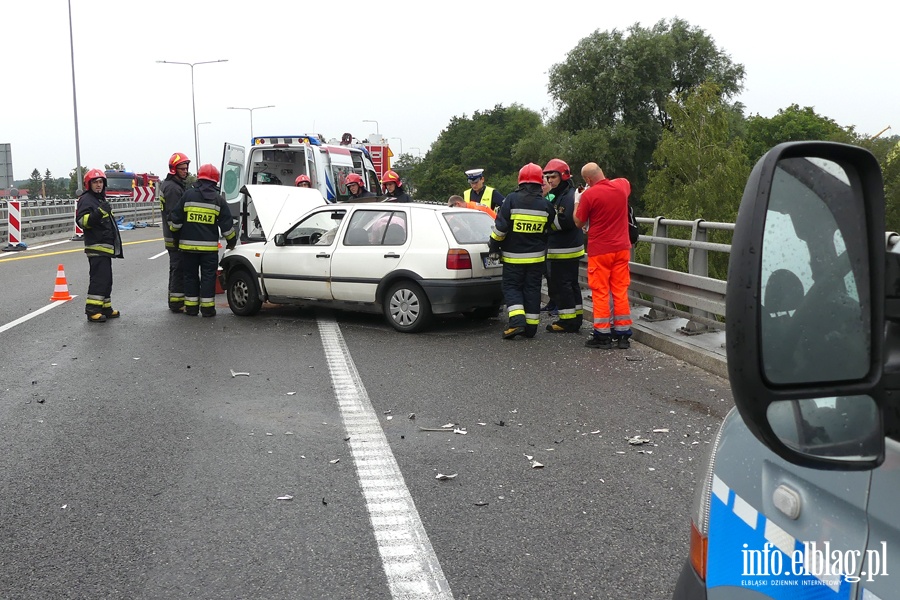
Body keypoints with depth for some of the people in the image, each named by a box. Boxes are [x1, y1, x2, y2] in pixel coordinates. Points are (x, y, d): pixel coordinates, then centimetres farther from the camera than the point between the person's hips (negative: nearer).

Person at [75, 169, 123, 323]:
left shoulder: (101, 199, 22)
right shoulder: (86, 199, -8)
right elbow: (82, 221, -22)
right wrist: (98, 212, -35)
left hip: (106, 247, 10)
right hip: (96, 247, -10)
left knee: (106, 279, 13)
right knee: (99, 278, -15)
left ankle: (105, 308, 20)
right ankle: (92, 310, -14)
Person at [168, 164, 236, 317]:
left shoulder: (188, 195, -1)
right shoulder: (218, 199, 1)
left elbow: (175, 219, 1)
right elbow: (227, 224, 3)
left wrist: (176, 236, 16)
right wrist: (231, 241, 17)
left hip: (188, 244, 1)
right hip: (209, 246, 0)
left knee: (190, 276, 10)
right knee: (208, 276, 5)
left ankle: (191, 307, 12)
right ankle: (207, 308, 3)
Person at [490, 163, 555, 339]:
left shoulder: (512, 199, -10)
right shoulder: (545, 204, 1)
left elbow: (500, 227, -12)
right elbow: (550, 229, 12)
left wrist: (494, 247, 1)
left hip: (513, 256, -3)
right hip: (536, 257, 3)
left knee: (511, 287, 6)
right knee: (532, 289, 10)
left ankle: (517, 320, -12)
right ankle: (531, 326, 11)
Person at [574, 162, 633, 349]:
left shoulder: (589, 195, -14)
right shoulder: (622, 185, 3)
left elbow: (579, 223, -2)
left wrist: (577, 202, 11)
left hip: (600, 250, -5)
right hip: (622, 249, 5)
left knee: (600, 292, 2)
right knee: (621, 290, 8)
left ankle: (602, 335, 5)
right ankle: (623, 334, 11)